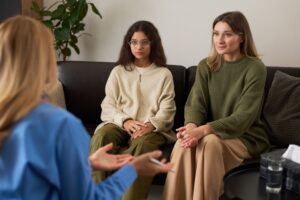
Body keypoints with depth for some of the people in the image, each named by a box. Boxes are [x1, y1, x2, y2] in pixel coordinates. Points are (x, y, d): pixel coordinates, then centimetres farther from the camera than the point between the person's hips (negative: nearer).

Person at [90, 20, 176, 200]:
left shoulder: (164, 74, 13)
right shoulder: (118, 71, 17)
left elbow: (166, 110, 2)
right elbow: (108, 107, 8)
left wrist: (151, 125, -20)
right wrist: (125, 121, -14)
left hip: (152, 129, -1)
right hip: (120, 124, 2)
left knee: (143, 143, -38)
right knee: (101, 136, -33)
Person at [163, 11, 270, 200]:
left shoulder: (255, 68, -11)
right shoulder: (206, 66, 5)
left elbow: (244, 117, -19)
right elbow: (196, 103, -4)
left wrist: (203, 130, -32)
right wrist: (191, 126, -28)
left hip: (246, 136, -3)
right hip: (211, 132, 3)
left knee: (210, 142, -35)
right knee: (184, 142, -29)